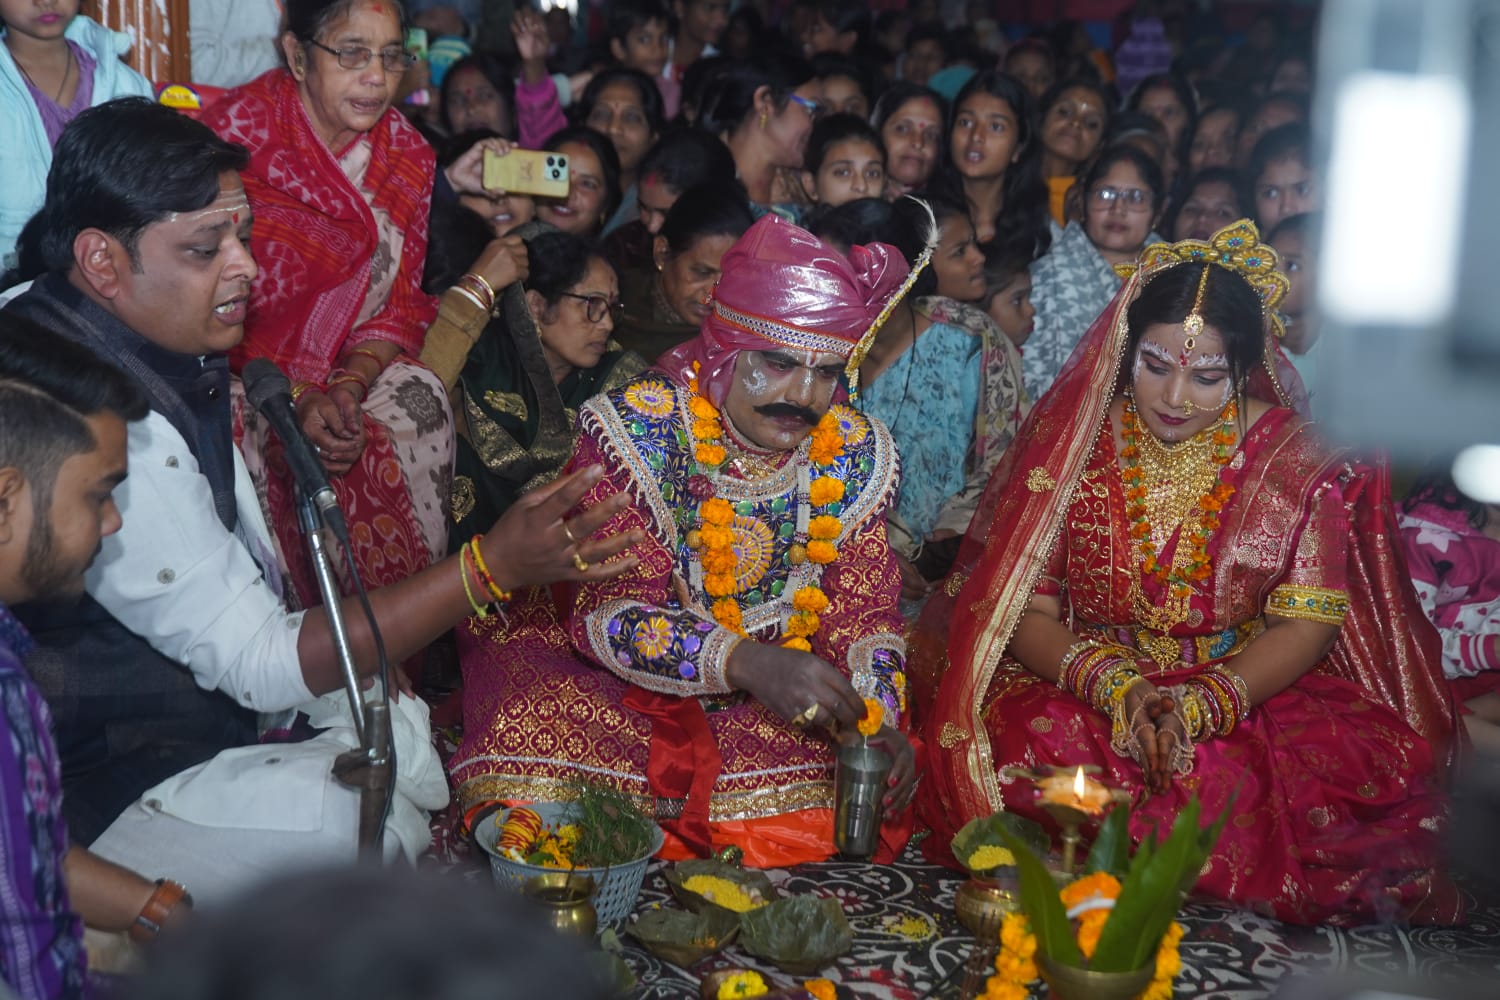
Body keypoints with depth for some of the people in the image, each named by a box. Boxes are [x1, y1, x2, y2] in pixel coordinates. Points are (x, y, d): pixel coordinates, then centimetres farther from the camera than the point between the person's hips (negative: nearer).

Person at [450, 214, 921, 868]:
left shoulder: (851, 454, -1)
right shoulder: (639, 427, -15)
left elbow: (863, 617, 2)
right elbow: (605, 611, -21)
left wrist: (877, 719, -19)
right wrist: (742, 661, -37)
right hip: (614, 682, -4)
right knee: (535, 737, -34)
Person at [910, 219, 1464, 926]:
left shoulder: (1294, 459, -2)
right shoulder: (1067, 437, -2)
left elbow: (1306, 622, -5)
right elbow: (1025, 609, -3)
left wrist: (1203, 705, -22)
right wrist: (1110, 683, -22)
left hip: (1245, 689, 0)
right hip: (1074, 684, 0)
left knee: (1374, 764, -27)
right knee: (1015, 749, -32)